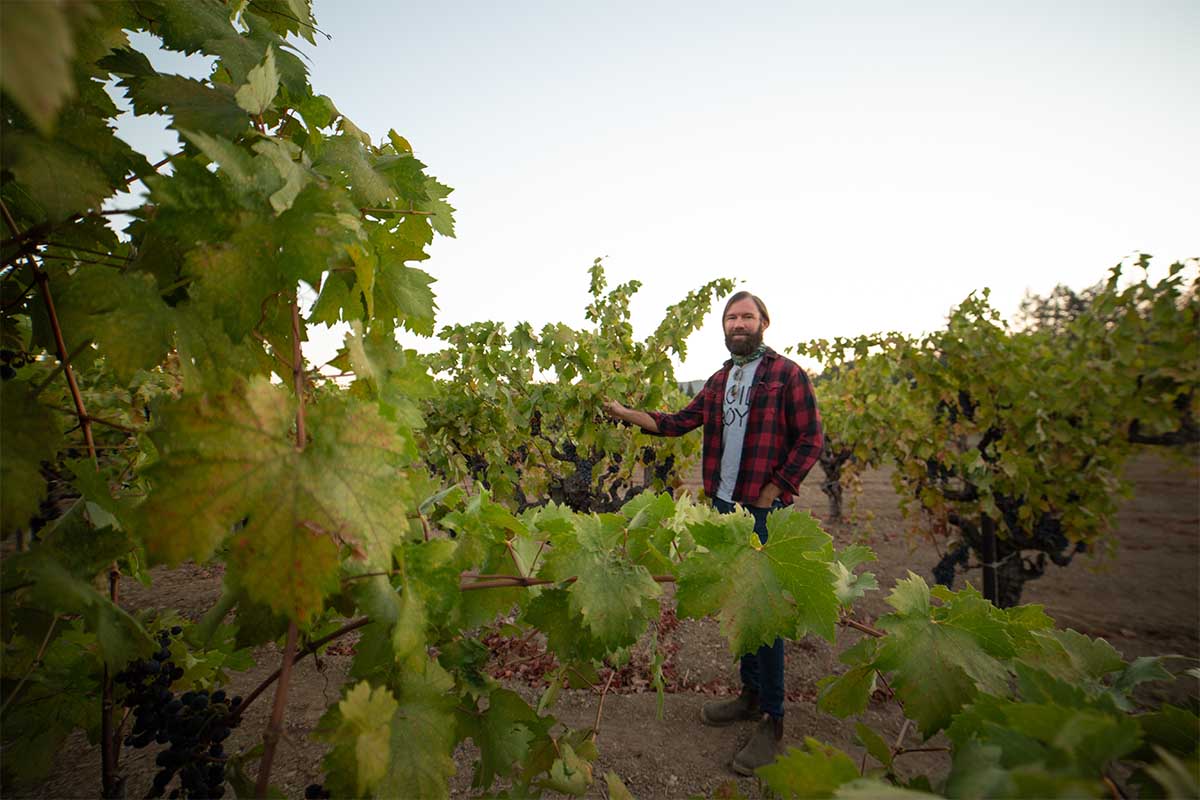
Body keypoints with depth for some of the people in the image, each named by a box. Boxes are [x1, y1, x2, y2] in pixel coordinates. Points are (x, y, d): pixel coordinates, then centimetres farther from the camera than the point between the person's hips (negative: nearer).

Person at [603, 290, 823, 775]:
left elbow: (811, 439, -8)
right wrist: (624, 413, 0)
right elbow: (679, 422, 9)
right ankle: (751, 693, 33)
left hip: (764, 509, -6)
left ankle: (772, 721, 15)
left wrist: (768, 496, -12)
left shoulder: (787, 374, -5)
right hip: (723, 505, 6)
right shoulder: (719, 381, 13)